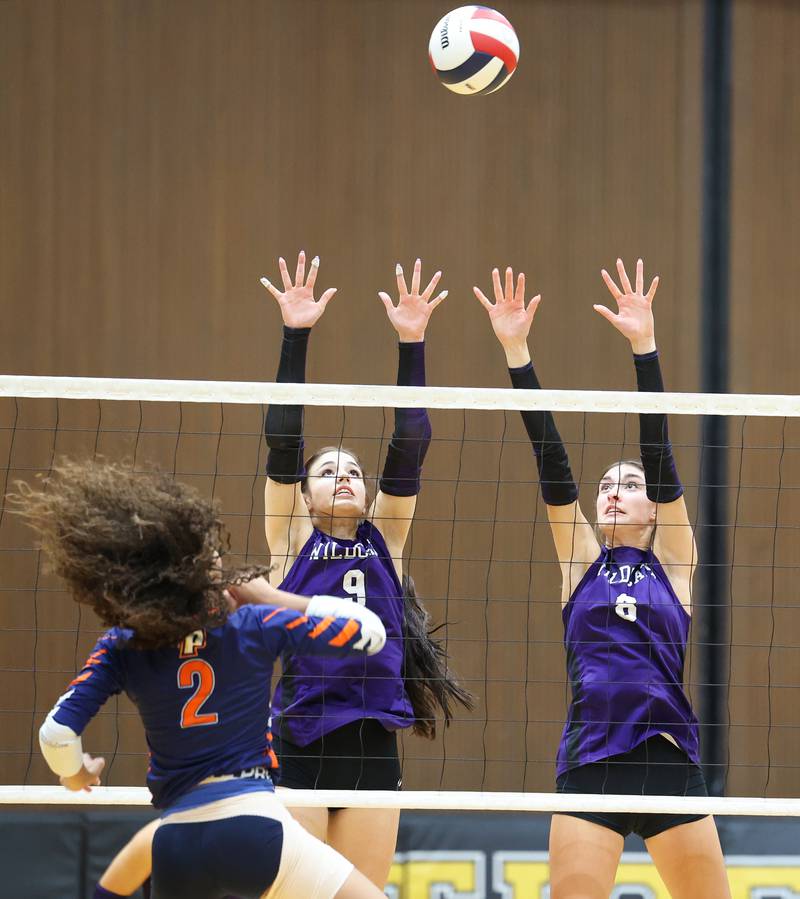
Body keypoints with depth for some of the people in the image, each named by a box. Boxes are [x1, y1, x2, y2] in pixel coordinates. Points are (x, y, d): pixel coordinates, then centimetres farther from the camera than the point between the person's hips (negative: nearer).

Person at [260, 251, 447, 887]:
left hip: (374, 749, 3)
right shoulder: (292, 539, 7)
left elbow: (410, 446, 5)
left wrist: (412, 343, -2)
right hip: (299, 748, -3)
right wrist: (296, 336, -9)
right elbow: (283, 438, -1)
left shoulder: (384, 538, 13)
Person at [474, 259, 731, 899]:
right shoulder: (584, 561, 12)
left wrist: (645, 348, -7)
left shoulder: (671, 560, 9)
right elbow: (551, 462, 6)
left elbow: (660, 453, 1)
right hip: (588, 766, 1)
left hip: (670, 761, -1)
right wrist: (516, 353, -1)